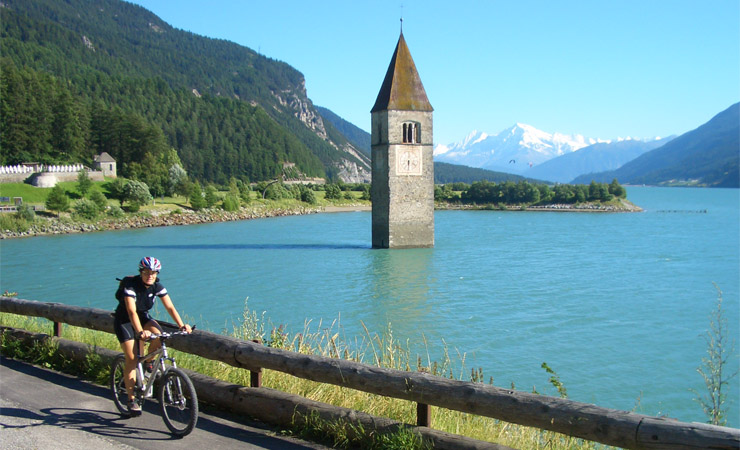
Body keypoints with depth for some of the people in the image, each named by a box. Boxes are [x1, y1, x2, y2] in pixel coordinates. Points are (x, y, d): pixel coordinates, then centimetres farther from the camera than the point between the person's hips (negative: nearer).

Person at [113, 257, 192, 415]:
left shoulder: (157, 287, -14)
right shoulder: (130, 285, -28)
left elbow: (170, 307, -19)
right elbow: (132, 312, -39)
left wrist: (182, 325, -34)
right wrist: (140, 332, -54)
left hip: (143, 316, 4)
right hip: (124, 320, -4)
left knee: (158, 335, -27)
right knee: (131, 359, -11)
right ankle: (131, 399, -3)